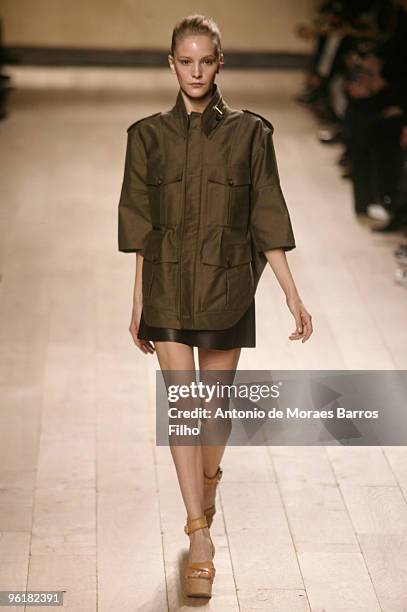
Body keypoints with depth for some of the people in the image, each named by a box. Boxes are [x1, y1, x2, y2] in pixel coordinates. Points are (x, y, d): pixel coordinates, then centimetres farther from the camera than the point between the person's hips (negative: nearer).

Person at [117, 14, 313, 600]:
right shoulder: (148, 135, 2)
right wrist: (138, 301, 8)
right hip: (168, 284, 0)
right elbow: (139, 227, 6)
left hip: (227, 286, 0)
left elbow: (267, 221, 0)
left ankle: (207, 482, 42)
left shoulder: (250, 133, -2)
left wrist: (293, 294, -3)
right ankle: (201, 537, -3)